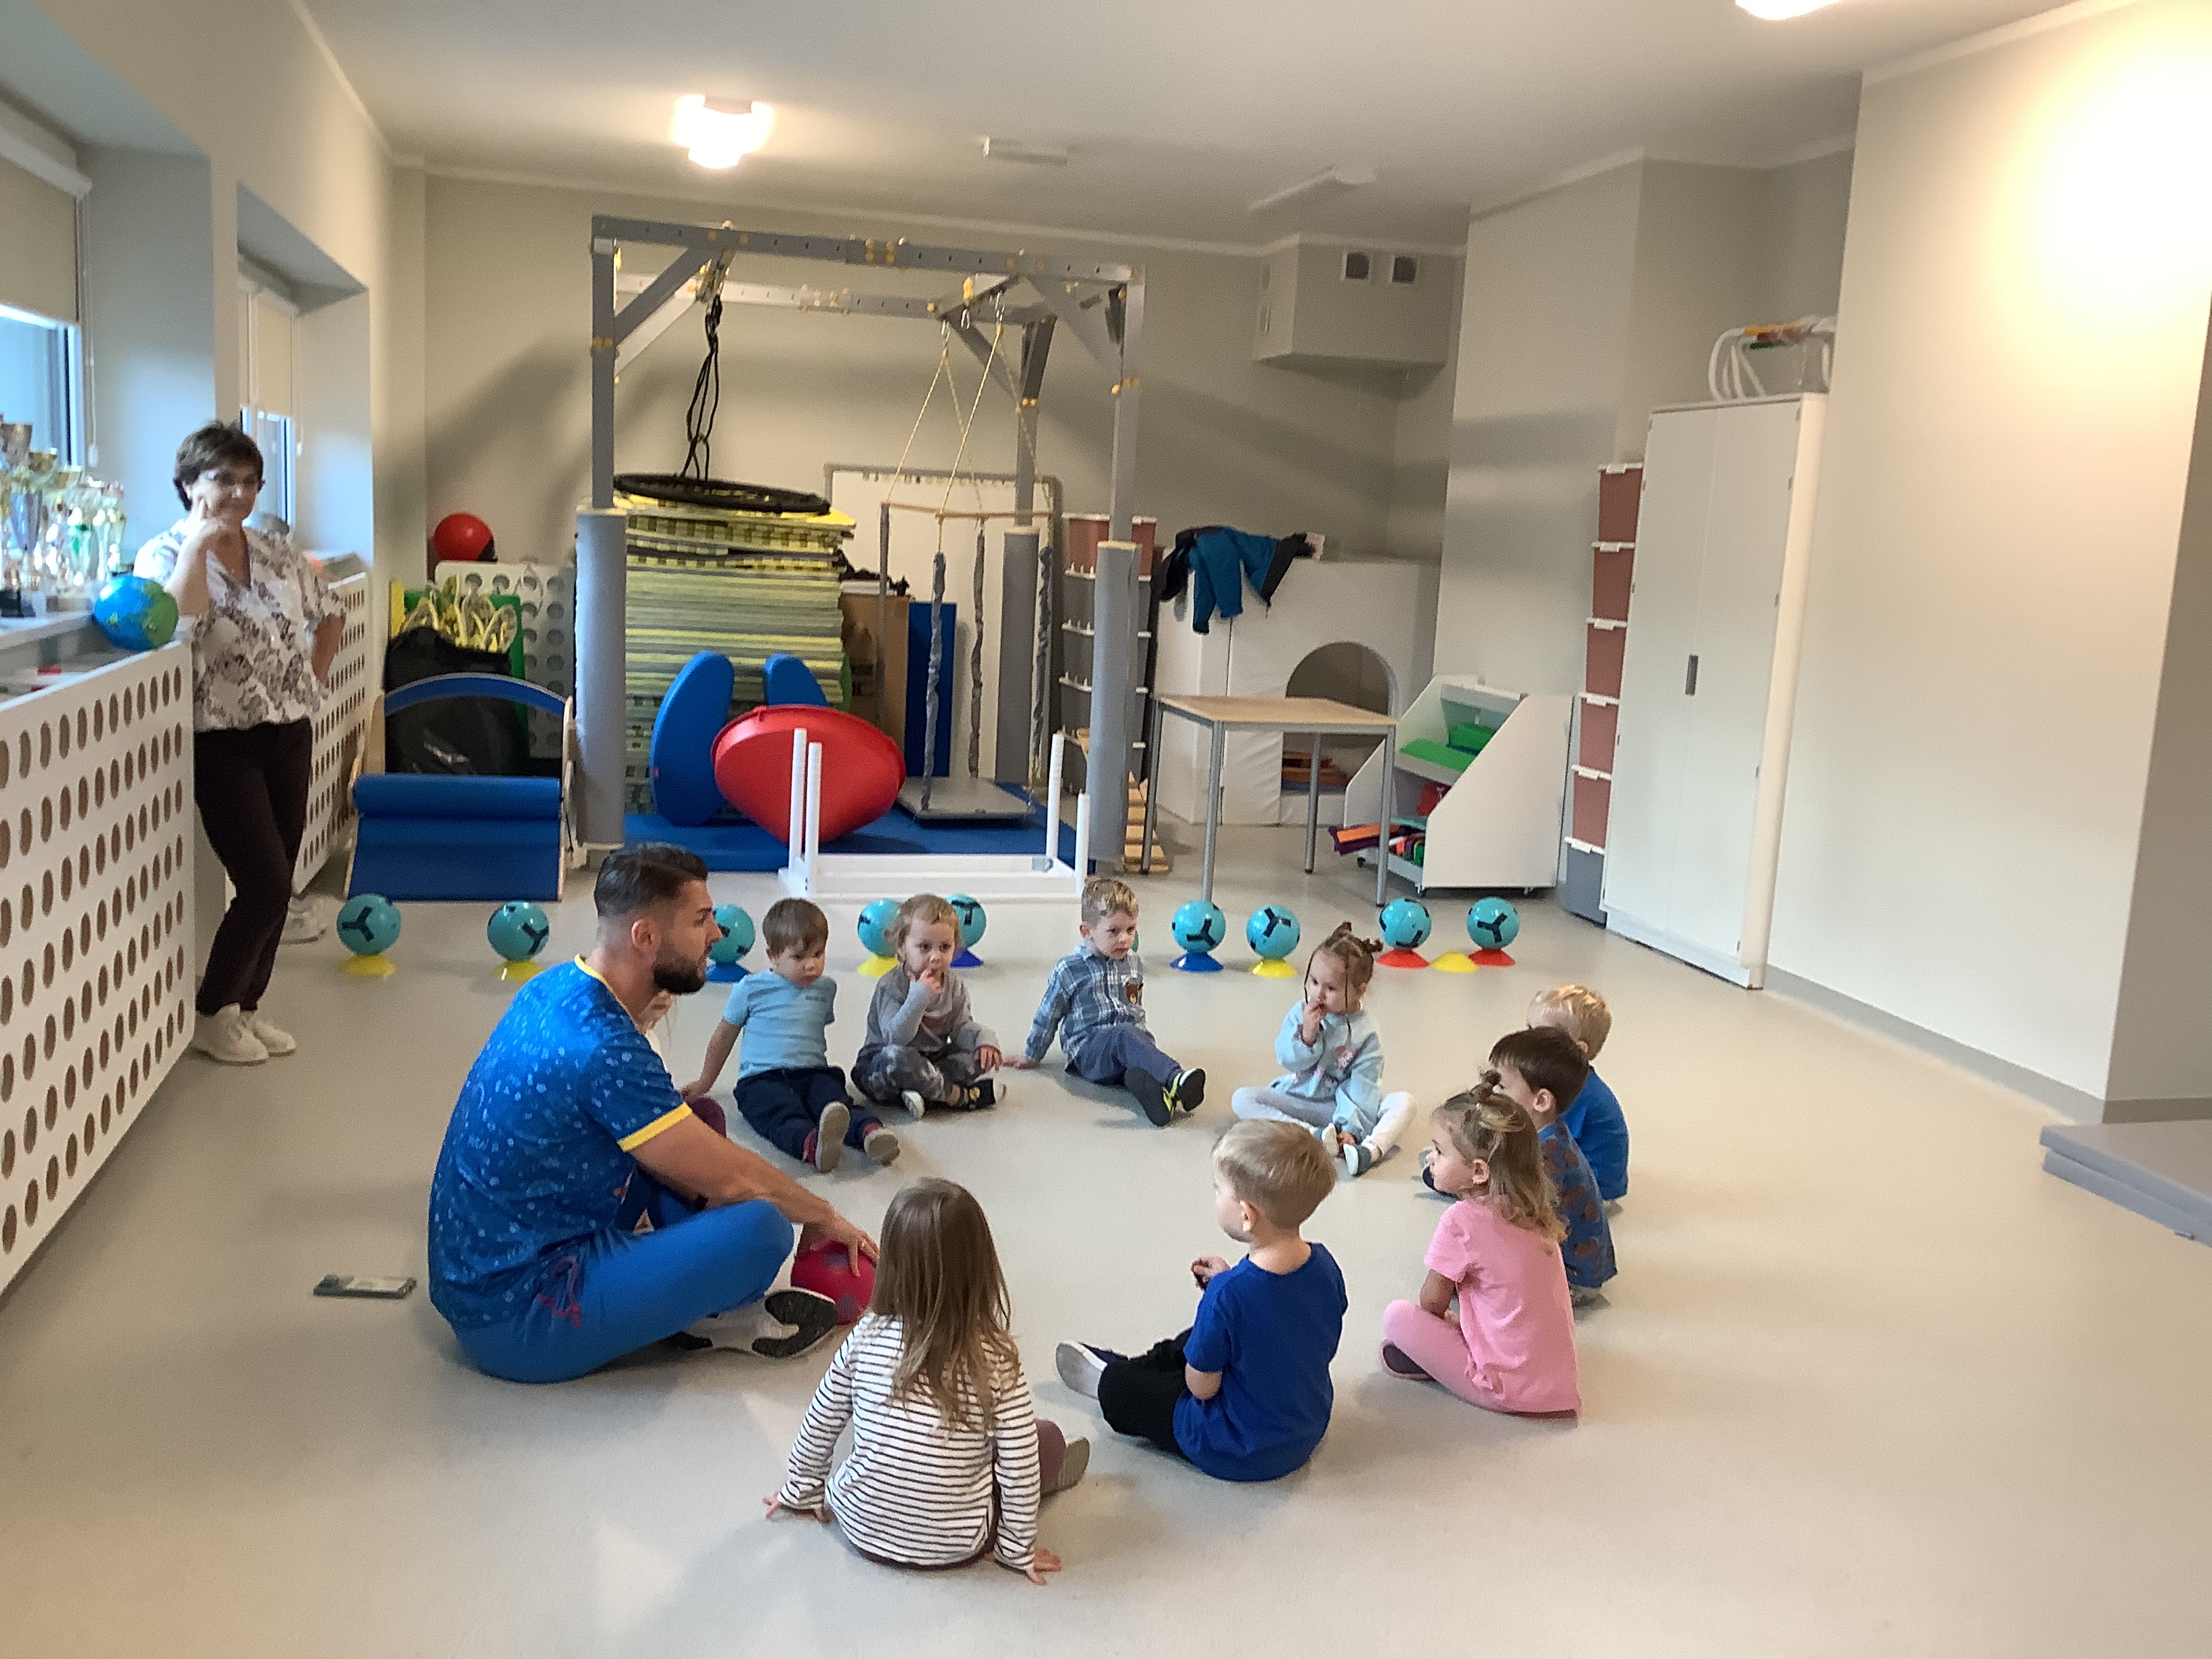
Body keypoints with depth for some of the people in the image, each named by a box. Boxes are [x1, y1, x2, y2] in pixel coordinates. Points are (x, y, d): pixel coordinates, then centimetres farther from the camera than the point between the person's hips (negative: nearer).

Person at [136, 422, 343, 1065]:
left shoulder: (278, 554, 8)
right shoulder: (164, 553, -8)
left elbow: (330, 614, 23)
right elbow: (180, 616, -30)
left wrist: (315, 678, 11)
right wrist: (198, 541, -21)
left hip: (290, 737, 6)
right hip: (224, 744, -6)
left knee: (277, 885, 9)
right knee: (265, 886, -10)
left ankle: (247, 1006, 25)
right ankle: (212, 1013, 10)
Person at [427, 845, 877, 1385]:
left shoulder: (557, 988, 2)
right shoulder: (601, 1048, -26)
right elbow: (733, 1179, -17)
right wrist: (823, 1215, 1)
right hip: (516, 1323, -10)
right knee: (761, 1229, -20)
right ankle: (722, 1319, 10)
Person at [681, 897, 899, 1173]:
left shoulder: (826, 988, 16)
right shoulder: (751, 989, 5)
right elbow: (724, 1037, 17)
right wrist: (705, 1083, 25)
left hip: (813, 1073, 4)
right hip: (762, 1078, -4)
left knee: (837, 1104, -31)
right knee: (785, 1117, -38)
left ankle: (870, 1133, -59)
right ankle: (811, 1145, -69)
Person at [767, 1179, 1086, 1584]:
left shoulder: (867, 1337, -14)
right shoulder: (996, 1358, -20)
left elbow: (820, 1425, -1)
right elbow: (1019, 1465, -15)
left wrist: (802, 1491, 17)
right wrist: (1017, 1548, 1)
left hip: (862, 1528, 3)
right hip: (954, 1545, -2)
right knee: (1048, 1437, 15)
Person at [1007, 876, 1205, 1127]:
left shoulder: (1135, 964, 16)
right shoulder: (1069, 970, 1)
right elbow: (1048, 1016, 10)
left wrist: (1145, 1045, 31)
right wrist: (1031, 1057, 18)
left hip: (1131, 1038, 5)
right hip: (1088, 1050, -5)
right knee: (1124, 1034, -38)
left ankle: (1147, 1085, -67)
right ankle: (1176, 1079, -61)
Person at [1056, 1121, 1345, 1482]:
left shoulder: (1228, 1293, -35)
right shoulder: (1325, 1267, -15)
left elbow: (1202, 1387, -22)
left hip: (1238, 1454, -7)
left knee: (1119, 1391, 13)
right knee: (1193, 1341, 27)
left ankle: (1106, 1378, 45)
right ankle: (1135, 1366, 50)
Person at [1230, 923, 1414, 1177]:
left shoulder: (1367, 1032, -11)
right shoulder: (1300, 1013, -5)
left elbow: (1361, 1085, -14)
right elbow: (1287, 1060, -8)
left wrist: (1349, 1127, -26)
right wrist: (1307, 1035, -25)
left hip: (1340, 1106, -2)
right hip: (1297, 1098, 2)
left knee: (1403, 1102, -22)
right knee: (1241, 1099, -23)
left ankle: (1370, 1150, -48)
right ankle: (1314, 1135, -38)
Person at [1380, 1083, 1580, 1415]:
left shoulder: (1460, 1221, -18)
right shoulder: (1533, 1210, 2)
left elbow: (1433, 1303, -3)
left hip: (1506, 1390, -7)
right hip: (1559, 1379, 7)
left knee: (1397, 1316, -3)